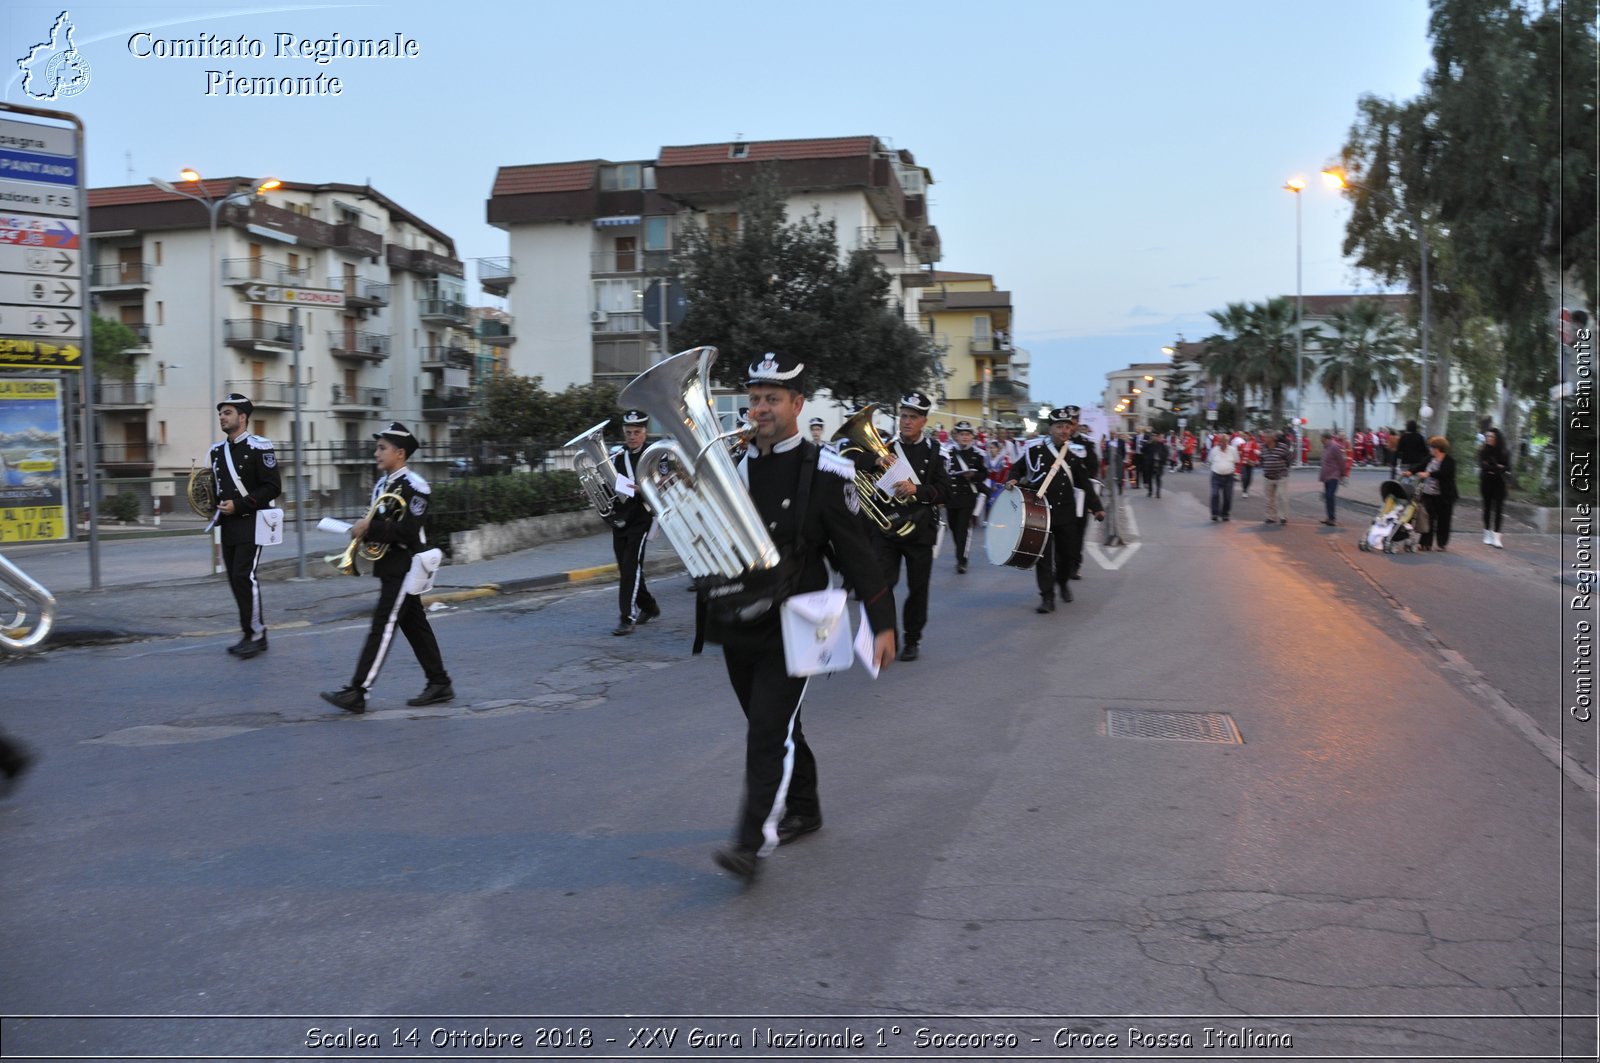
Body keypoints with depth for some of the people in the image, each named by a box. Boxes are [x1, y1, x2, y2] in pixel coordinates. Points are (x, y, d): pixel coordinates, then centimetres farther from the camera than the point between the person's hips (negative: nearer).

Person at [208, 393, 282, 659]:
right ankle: (252, 634, 17)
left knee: (245, 576, -13)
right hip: (228, 526, 7)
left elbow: (273, 487, -13)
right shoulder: (216, 451, 13)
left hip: (251, 523, -7)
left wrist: (239, 504, -18)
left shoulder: (258, 447, -9)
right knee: (235, 579, 8)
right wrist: (216, 509, 4)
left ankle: (256, 636, -5)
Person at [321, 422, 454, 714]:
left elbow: (408, 531, -22)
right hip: (389, 566, 9)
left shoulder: (415, 487, -15)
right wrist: (362, 529, -2)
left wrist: (370, 529, -22)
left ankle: (356, 693, -8)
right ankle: (439, 685, 20)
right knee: (415, 626, 13)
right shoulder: (382, 484, 12)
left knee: (383, 627, -8)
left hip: (405, 567, -9)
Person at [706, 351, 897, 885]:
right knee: (773, 723, 18)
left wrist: (883, 624, -7)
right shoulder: (730, 464, 5)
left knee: (770, 730, -11)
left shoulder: (824, 472, -8)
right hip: (738, 622, 6)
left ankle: (753, 842, -10)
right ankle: (802, 809, 37)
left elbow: (855, 552, -6)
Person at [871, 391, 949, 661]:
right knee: (882, 583, -11)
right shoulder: (885, 446, 4)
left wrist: (917, 489, -23)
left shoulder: (934, 451, 1)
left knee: (917, 587, 8)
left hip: (920, 529, 0)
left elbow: (945, 492, -6)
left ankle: (912, 640, 24)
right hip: (886, 526, 0)